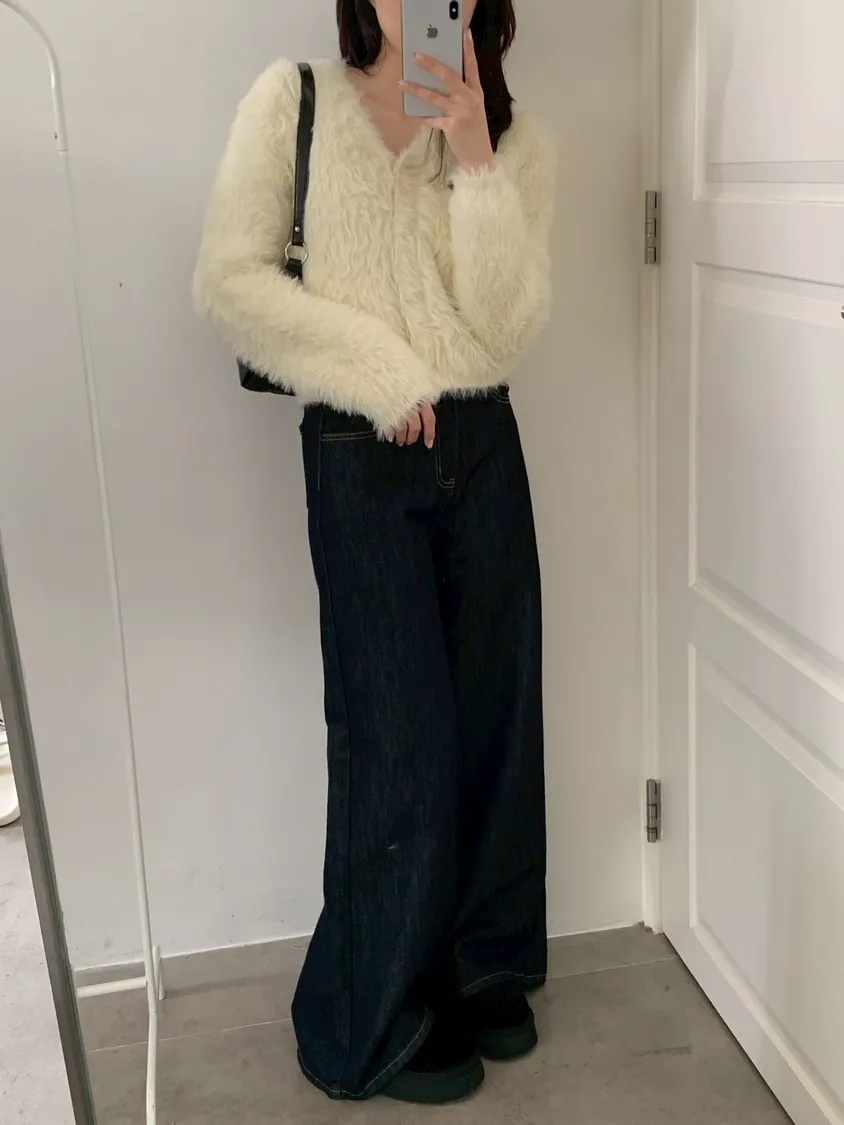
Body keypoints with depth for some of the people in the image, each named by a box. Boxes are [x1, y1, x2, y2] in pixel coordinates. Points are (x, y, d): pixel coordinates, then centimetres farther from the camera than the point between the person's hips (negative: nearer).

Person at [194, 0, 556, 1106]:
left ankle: (483, 976, 31)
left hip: (481, 445, 4)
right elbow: (229, 279, -6)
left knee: (496, 715, 8)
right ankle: (373, 1029, 21)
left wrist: (473, 160, -16)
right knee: (399, 741, 0)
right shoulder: (292, 101, -1)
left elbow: (510, 320, -7)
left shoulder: (517, 140, 4)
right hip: (358, 454, -3)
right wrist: (381, 368, -9)